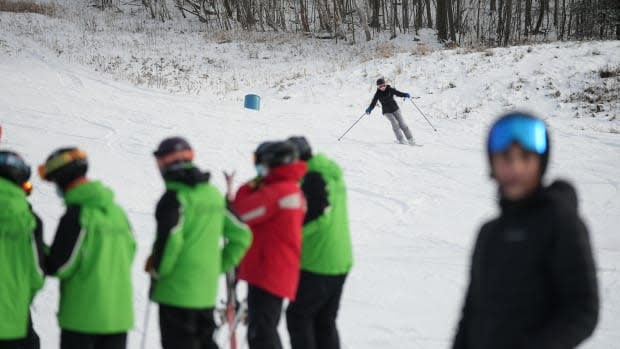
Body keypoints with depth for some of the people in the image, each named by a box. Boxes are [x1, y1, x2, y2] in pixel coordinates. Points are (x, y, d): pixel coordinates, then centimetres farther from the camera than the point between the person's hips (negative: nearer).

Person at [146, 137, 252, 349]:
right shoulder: (214, 194, 11)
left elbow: (170, 238, -26)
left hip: (177, 289, -7)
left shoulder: (175, 197, -13)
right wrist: (220, 265, 16)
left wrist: (157, 271, -11)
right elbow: (241, 234, 13)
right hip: (207, 288, 7)